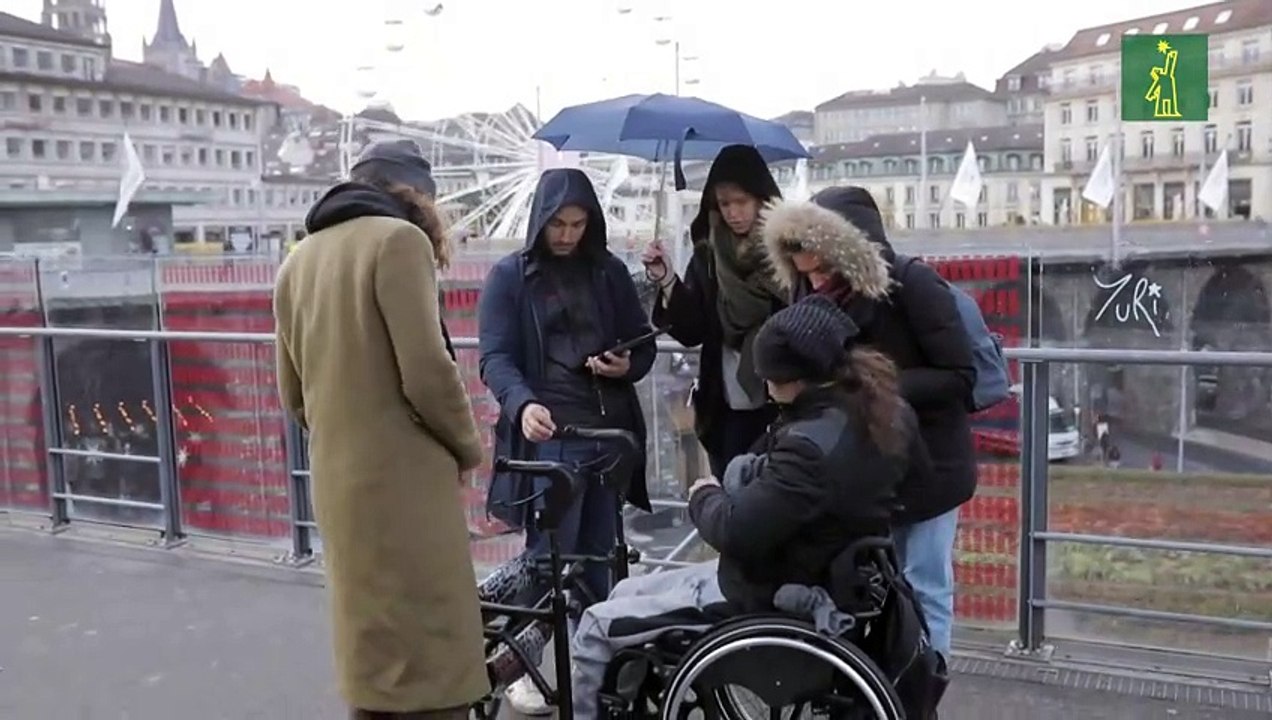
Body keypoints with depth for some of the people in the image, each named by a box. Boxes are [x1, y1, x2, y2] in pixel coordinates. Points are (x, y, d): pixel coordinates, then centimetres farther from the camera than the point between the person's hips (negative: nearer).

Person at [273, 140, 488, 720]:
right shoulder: (397, 238, -8)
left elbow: (294, 395, 15)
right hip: (404, 481, -7)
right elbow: (427, 371, -16)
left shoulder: (298, 261, 13)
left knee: (371, 653, 17)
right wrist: (467, 446, -1)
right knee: (426, 659, -1)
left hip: (337, 485, 8)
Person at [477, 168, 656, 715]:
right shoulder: (509, 276, 1)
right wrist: (523, 404, -28)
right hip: (548, 434, -4)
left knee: (597, 555, 10)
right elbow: (494, 357, -9)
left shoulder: (611, 272, 11)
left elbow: (643, 342, 15)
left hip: (610, 431, 4)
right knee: (550, 551, -4)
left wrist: (627, 366, -8)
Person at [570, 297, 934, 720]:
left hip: (770, 600, -10)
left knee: (596, 628, -1)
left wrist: (703, 497, -11)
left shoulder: (813, 446, -32)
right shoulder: (888, 413, -4)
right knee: (625, 593, 19)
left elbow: (734, 532, -33)